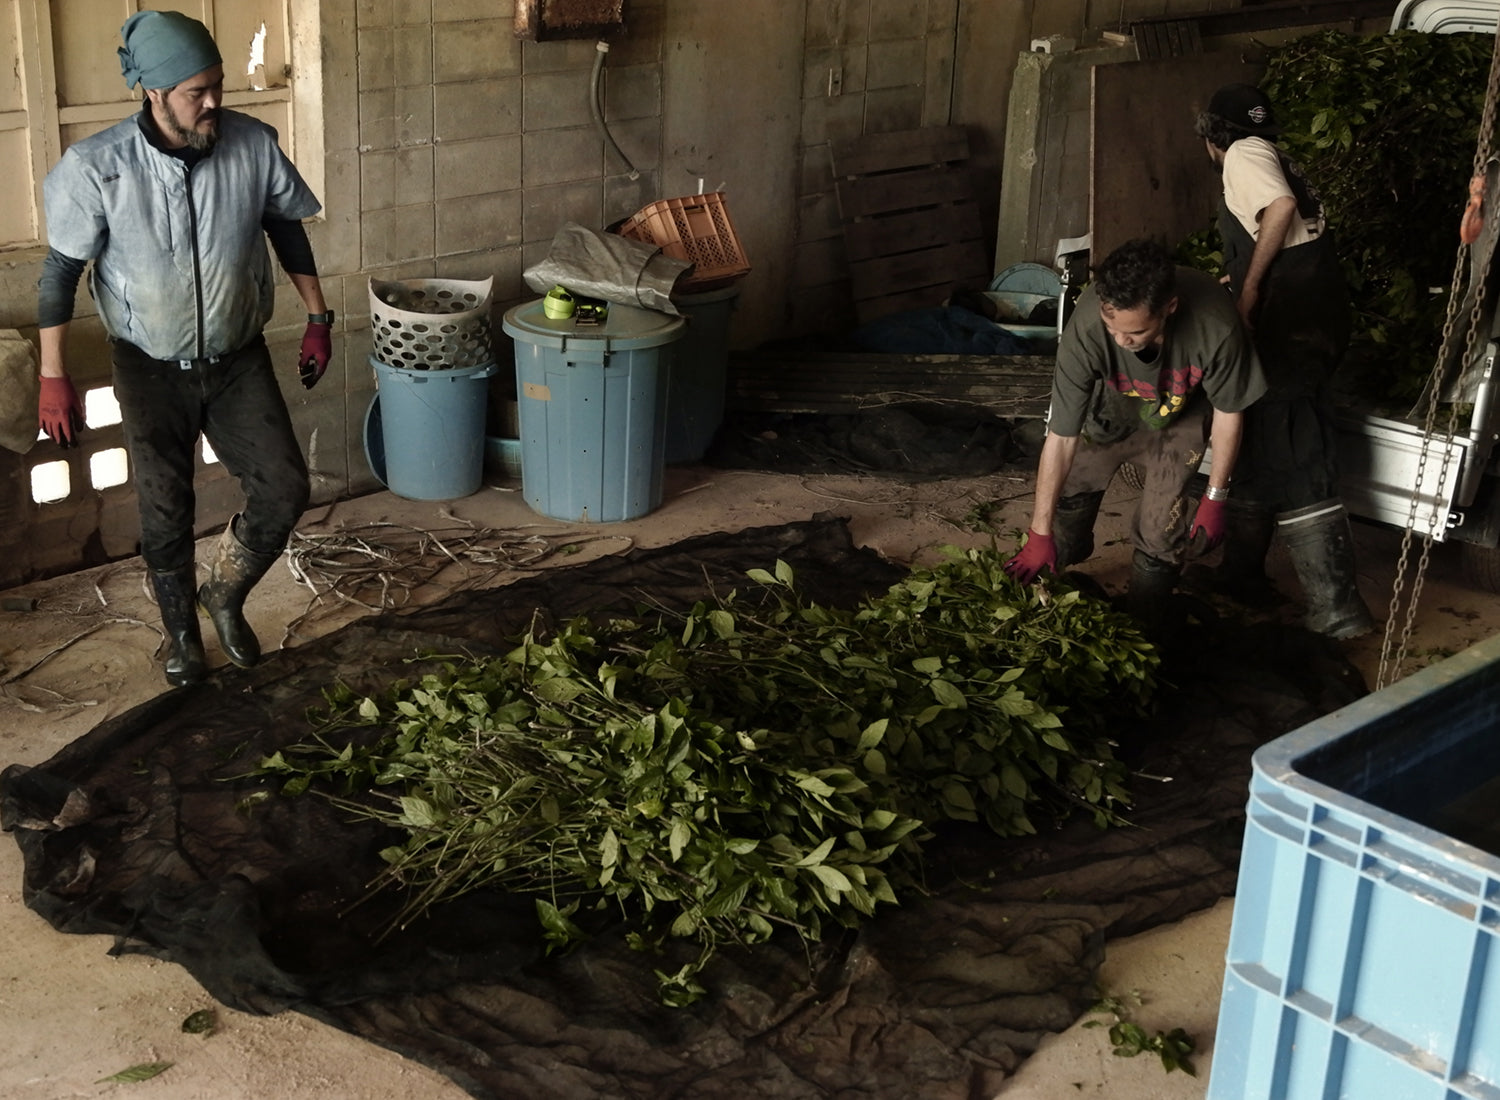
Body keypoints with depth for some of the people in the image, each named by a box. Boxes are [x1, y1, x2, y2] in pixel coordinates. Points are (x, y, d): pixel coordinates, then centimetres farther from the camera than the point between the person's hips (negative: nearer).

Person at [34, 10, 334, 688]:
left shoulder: (253, 145, -14)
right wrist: (54, 377, -8)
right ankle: (181, 632, 32)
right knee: (165, 515, 6)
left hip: (238, 361, 2)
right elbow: (61, 270, -9)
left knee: (284, 491, -3)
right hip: (150, 369, -2)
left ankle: (224, 595, 26)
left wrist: (318, 318, 8)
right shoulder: (97, 168, -20)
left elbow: (286, 227, 4)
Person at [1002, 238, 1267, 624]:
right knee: (1068, 502, 8)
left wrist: (1215, 499, -11)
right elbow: (1060, 437, -32)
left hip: (1177, 418, -1)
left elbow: (1228, 411, -20)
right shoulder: (1086, 328, -41)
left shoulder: (1215, 326, -41)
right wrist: (1039, 534, -25)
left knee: (1161, 534, -8)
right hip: (1107, 408, 1)